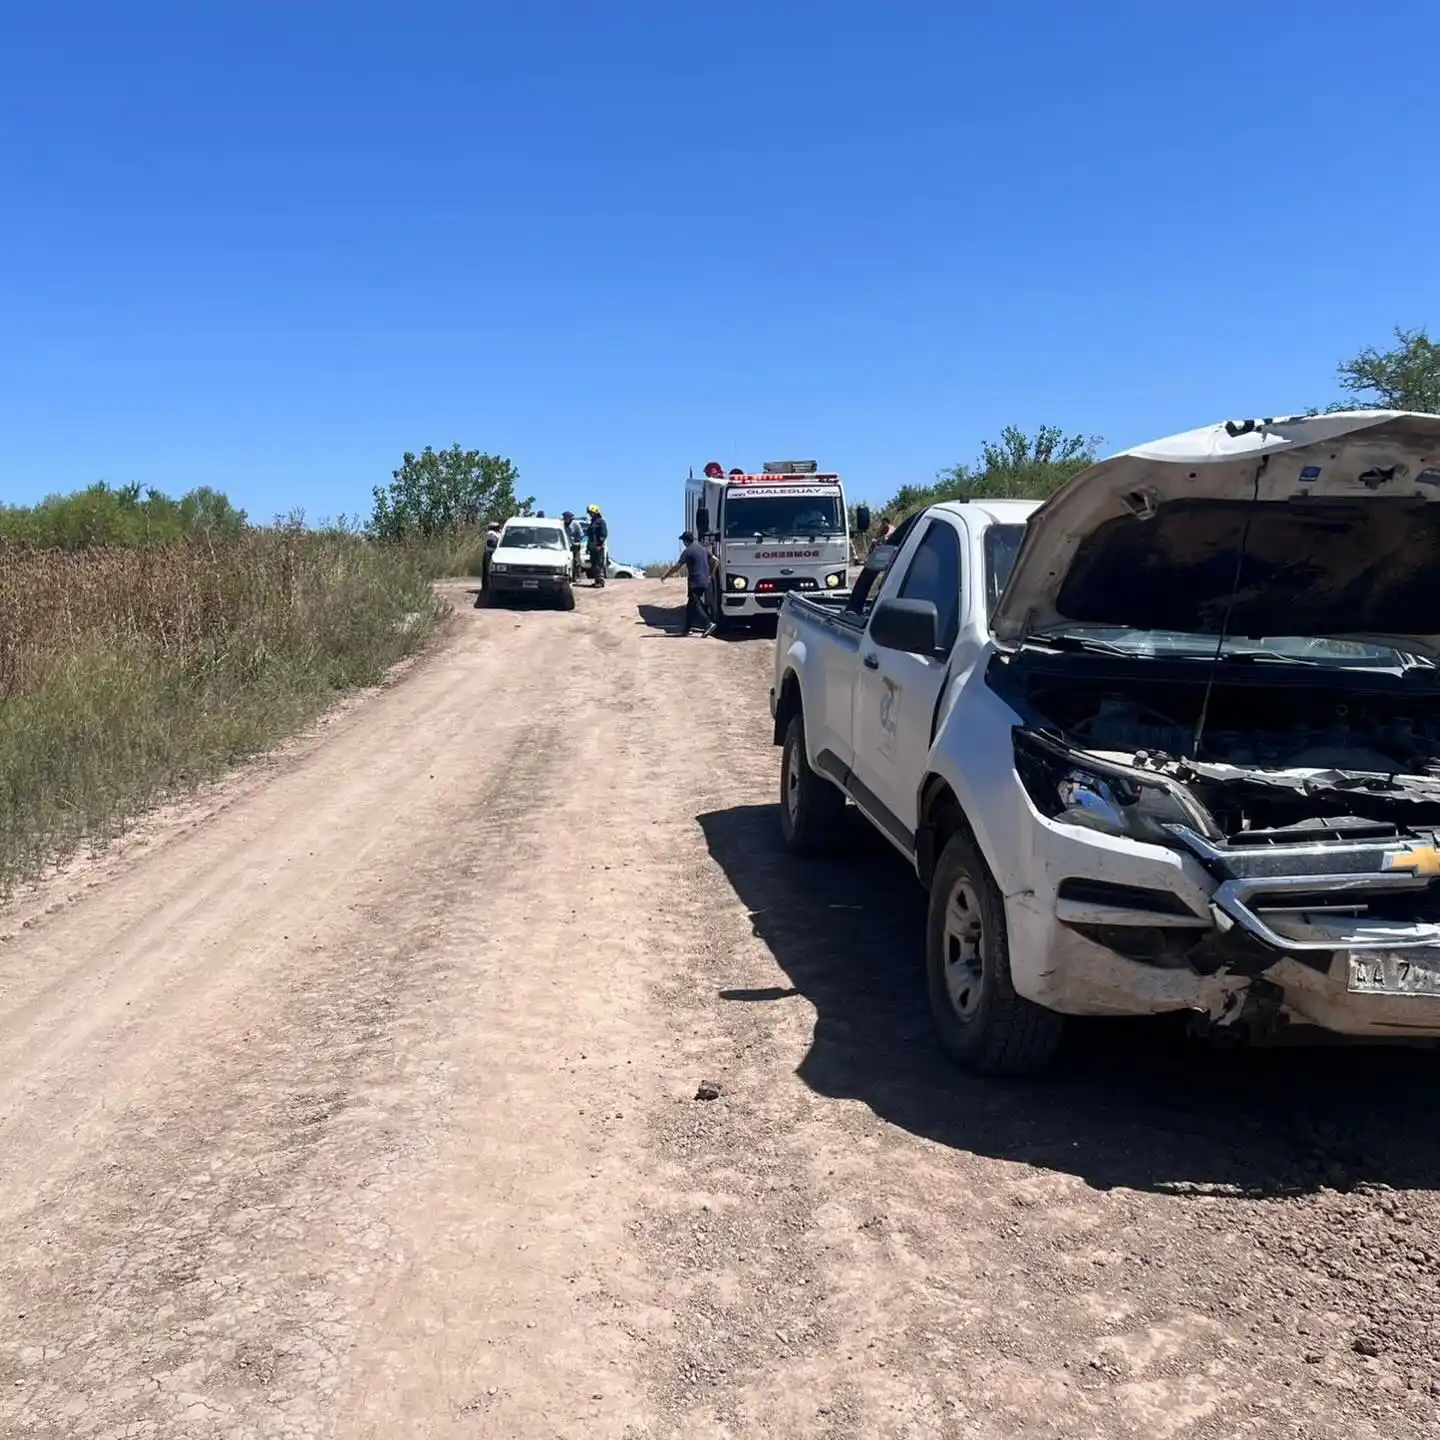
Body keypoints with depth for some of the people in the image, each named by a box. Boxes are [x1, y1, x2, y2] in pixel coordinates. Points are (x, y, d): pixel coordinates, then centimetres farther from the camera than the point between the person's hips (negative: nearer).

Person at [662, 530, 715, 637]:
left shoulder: (687, 551, -9)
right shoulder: (703, 549, 13)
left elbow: (676, 567, -10)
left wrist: (665, 576, 0)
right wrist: (710, 574, 21)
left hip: (695, 583, -8)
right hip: (705, 582, 8)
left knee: (695, 606, -8)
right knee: (690, 606, 13)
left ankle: (708, 624, -20)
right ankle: (686, 628, 16)